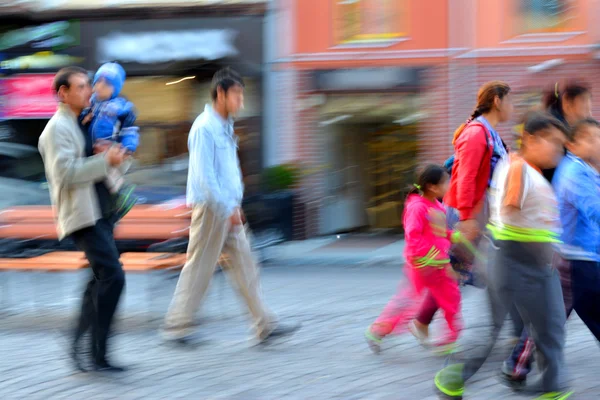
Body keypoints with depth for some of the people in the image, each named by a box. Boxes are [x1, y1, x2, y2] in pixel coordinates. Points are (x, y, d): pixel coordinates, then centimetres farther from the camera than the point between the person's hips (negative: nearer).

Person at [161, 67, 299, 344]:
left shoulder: (225, 127, 15)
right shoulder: (205, 128, -15)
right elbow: (204, 176, -20)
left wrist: (236, 203, 14)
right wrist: (227, 209, -20)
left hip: (228, 210, 9)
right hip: (210, 208, -9)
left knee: (244, 265, 6)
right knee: (199, 268, -3)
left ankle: (264, 325, 7)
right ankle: (177, 325, 6)